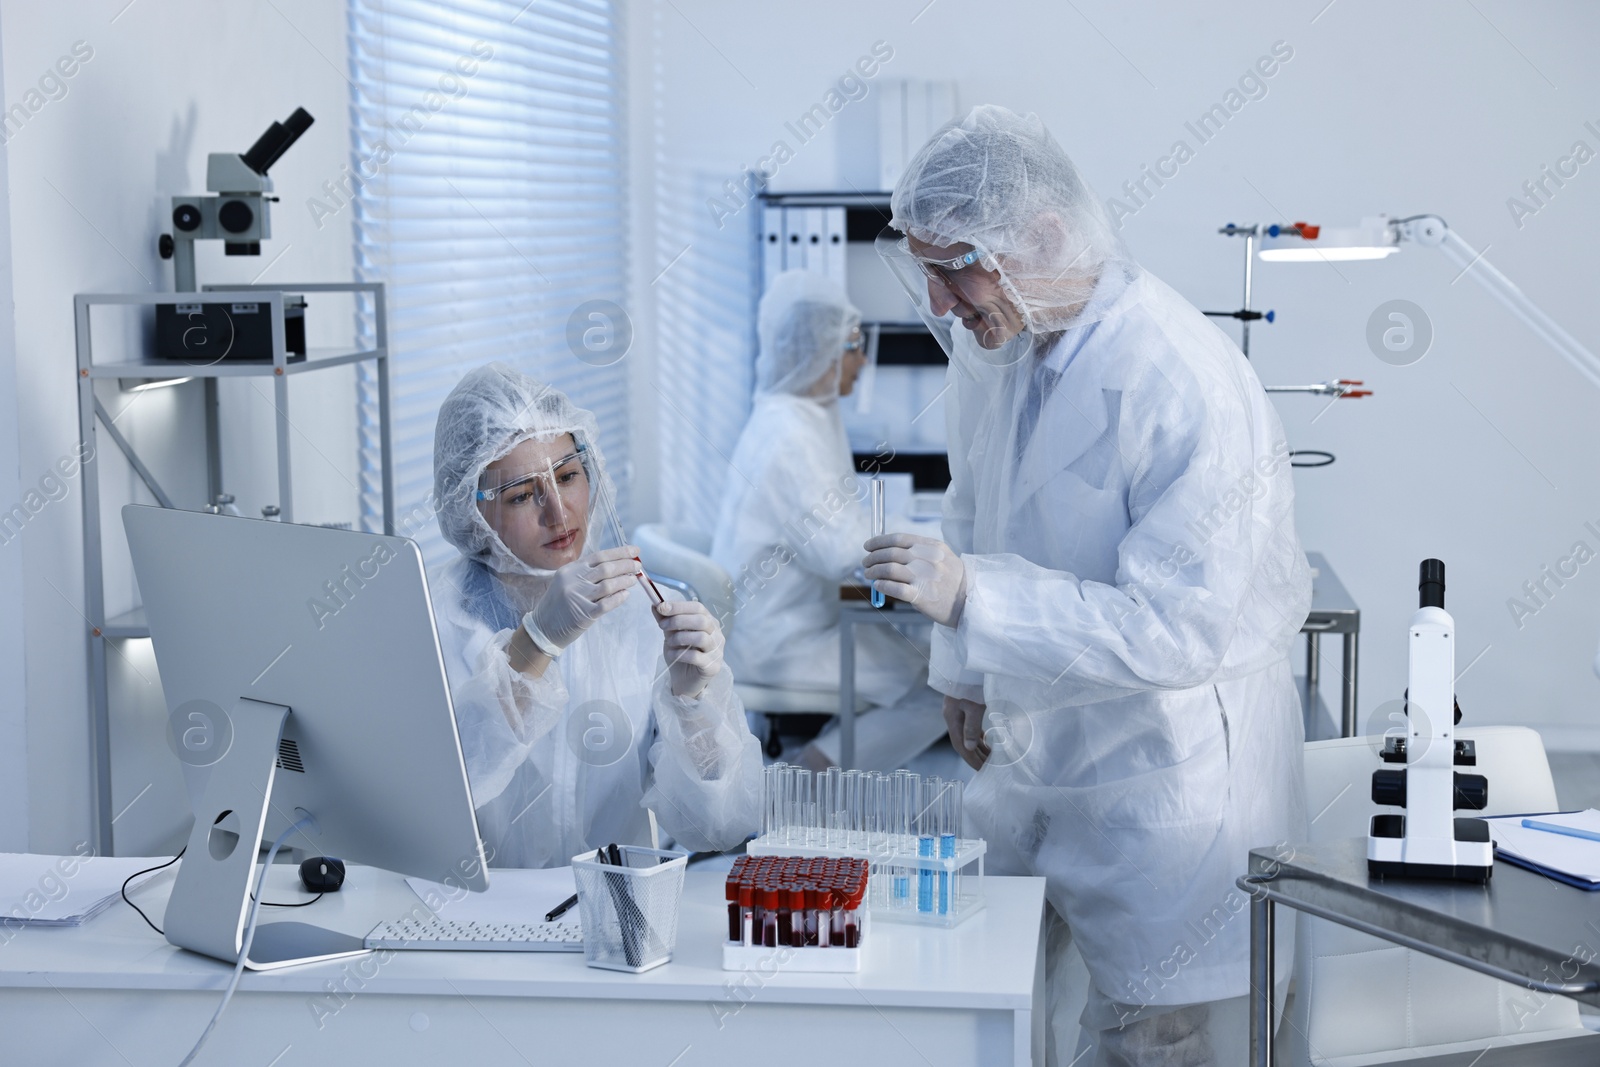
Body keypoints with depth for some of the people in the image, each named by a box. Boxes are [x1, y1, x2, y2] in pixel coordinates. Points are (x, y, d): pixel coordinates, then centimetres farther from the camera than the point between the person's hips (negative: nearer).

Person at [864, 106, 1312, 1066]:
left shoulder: (1189, 389, -27)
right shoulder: (994, 343, -1)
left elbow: (1178, 629, -29)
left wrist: (971, 597, -33)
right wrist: (966, 671, 20)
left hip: (1165, 762, -7)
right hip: (1033, 745, 7)